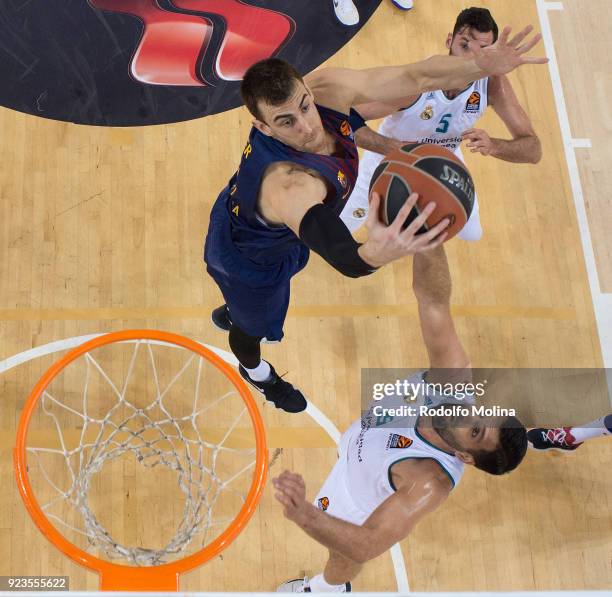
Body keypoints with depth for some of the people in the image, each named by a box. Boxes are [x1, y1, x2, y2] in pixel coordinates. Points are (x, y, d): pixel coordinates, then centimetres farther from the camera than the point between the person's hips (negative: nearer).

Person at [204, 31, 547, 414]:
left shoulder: (326, 88, -33)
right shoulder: (290, 186, -54)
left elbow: (415, 77, -32)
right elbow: (344, 259, -69)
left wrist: (482, 65, -49)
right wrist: (374, 254, -93)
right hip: (247, 259, -6)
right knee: (254, 327, 29)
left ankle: (230, 315, 78)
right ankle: (254, 370, 67)